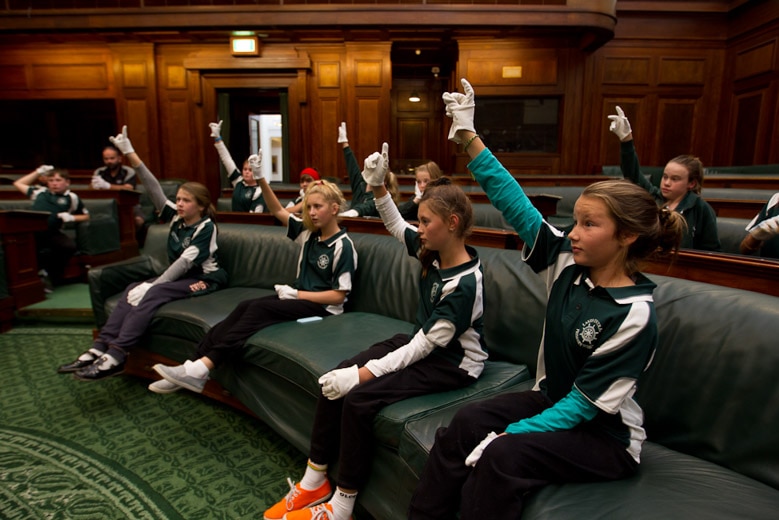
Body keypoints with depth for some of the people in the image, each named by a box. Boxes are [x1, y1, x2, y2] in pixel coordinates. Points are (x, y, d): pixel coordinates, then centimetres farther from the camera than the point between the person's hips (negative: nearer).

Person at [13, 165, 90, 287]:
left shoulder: (71, 198, 13)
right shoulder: (40, 192, 21)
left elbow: (86, 216, 20)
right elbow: (18, 183, 36)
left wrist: (71, 218, 1)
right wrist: (38, 172, 32)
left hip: (53, 233, -1)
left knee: (70, 246, -29)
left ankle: (52, 277, -7)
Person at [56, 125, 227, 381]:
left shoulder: (206, 227, -14)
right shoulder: (176, 217, 5)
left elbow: (186, 261, -22)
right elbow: (154, 188, -2)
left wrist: (152, 285, -25)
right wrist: (130, 153, -8)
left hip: (203, 279, -7)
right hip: (179, 276, 7)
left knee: (151, 294, -28)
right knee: (133, 289, -15)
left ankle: (116, 357, -34)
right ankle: (99, 348, -22)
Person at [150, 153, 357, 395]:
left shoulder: (343, 246, -12)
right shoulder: (308, 232, 8)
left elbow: (339, 296, -15)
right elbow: (278, 211, 13)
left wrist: (296, 294, -15)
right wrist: (261, 178, 0)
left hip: (322, 307, -7)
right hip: (298, 297, 7)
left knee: (259, 308, -27)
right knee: (245, 306, -16)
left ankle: (202, 368, -30)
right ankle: (195, 364, -23)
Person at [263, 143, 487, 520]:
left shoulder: (465, 283, -26)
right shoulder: (432, 251, -3)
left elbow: (426, 345, -27)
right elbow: (396, 225, 14)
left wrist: (363, 373, -28)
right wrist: (378, 187, -2)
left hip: (453, 363, -8)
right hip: (420, 343, 8)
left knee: (358, 398, -24)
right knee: (335, 381, -9)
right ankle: (314, 481, 6)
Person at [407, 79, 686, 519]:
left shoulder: (633, 315, -23)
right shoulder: (568, 262, -8)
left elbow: (585, 404, -20)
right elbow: (516, 205, -12)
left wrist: (508, 434, -24)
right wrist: (469, 138, -15)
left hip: (605, 436, -5)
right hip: (553, 400, 6)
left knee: (502, 457, -29)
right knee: (466, 421, -20)